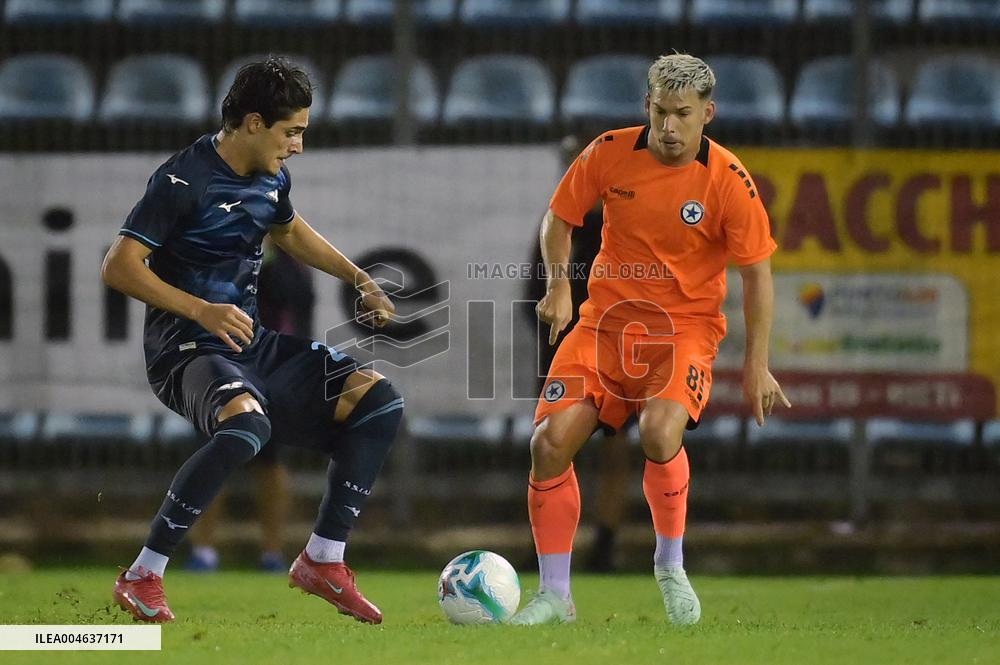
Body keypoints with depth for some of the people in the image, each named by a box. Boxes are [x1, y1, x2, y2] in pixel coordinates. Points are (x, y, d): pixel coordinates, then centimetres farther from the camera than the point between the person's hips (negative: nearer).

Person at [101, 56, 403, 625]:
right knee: (246, 424, -39)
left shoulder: (272, 178, 9)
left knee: (378, 400, -4)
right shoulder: (185, 180, -16)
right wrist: (202, 310, -28)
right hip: (188, 350, -8)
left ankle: (323, 560, 2)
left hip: (252, 344, 8)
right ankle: (142, 578, -27)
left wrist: (361, 280, 23)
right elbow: (119, 267, -19)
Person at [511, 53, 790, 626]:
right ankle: (555, 596, 1)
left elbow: (757, 273, -4)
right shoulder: (610, 153, -3)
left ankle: (671, 567, -6)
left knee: (660, 432, -31)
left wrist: (757, 365, -8)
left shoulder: (728, 181, -11)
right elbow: (560, 216, 12)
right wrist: (558, 283, -4)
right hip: (607, 319, 3)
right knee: (551, 442, -12)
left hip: (685, 327, -3)